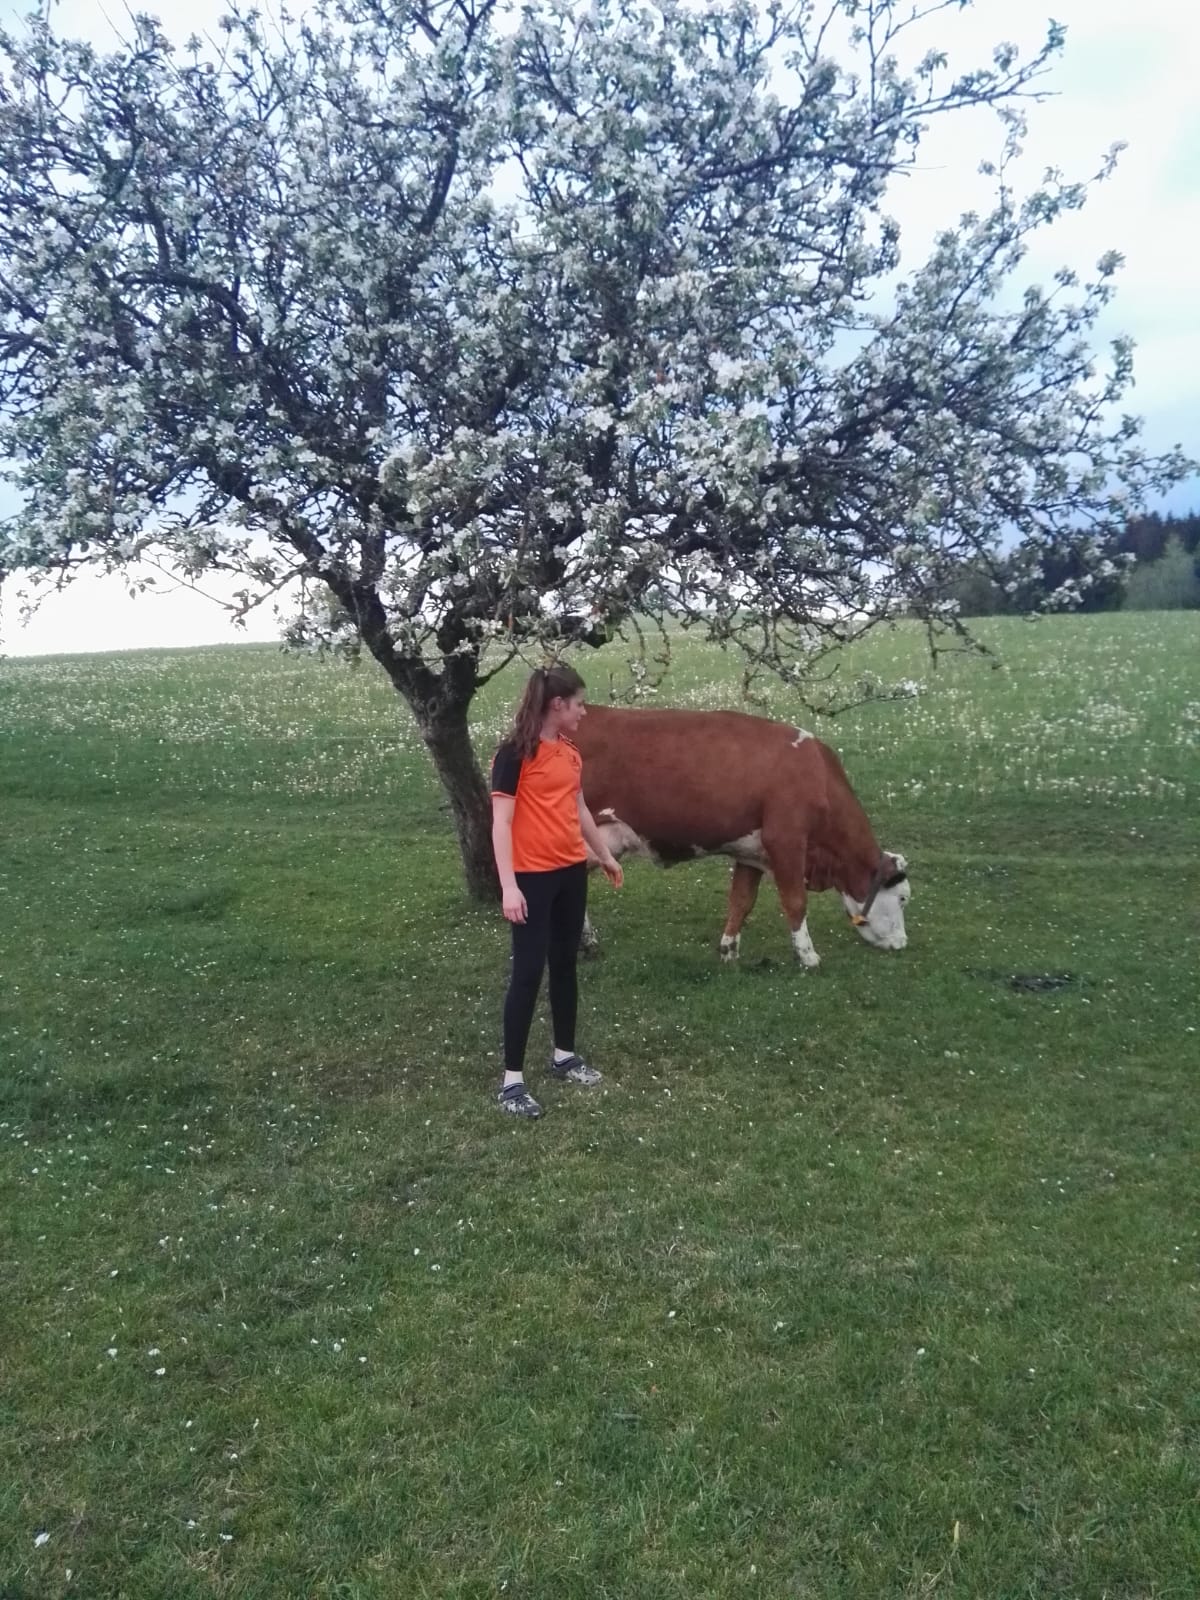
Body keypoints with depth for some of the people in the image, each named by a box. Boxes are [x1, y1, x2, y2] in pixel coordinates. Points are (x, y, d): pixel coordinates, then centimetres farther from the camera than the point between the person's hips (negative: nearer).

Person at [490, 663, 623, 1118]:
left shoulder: (571, 752, 9)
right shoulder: (515, 754, -14)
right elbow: (501, 823, -16)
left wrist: (605, 855, 30)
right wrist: (509, 886, -22)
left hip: (572, 872, 7)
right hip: (532, 877, -7)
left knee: (565, 963, 16)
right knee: (528, 971, -4)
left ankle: (564, 1055, 31)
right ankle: (511, 1081, 4)